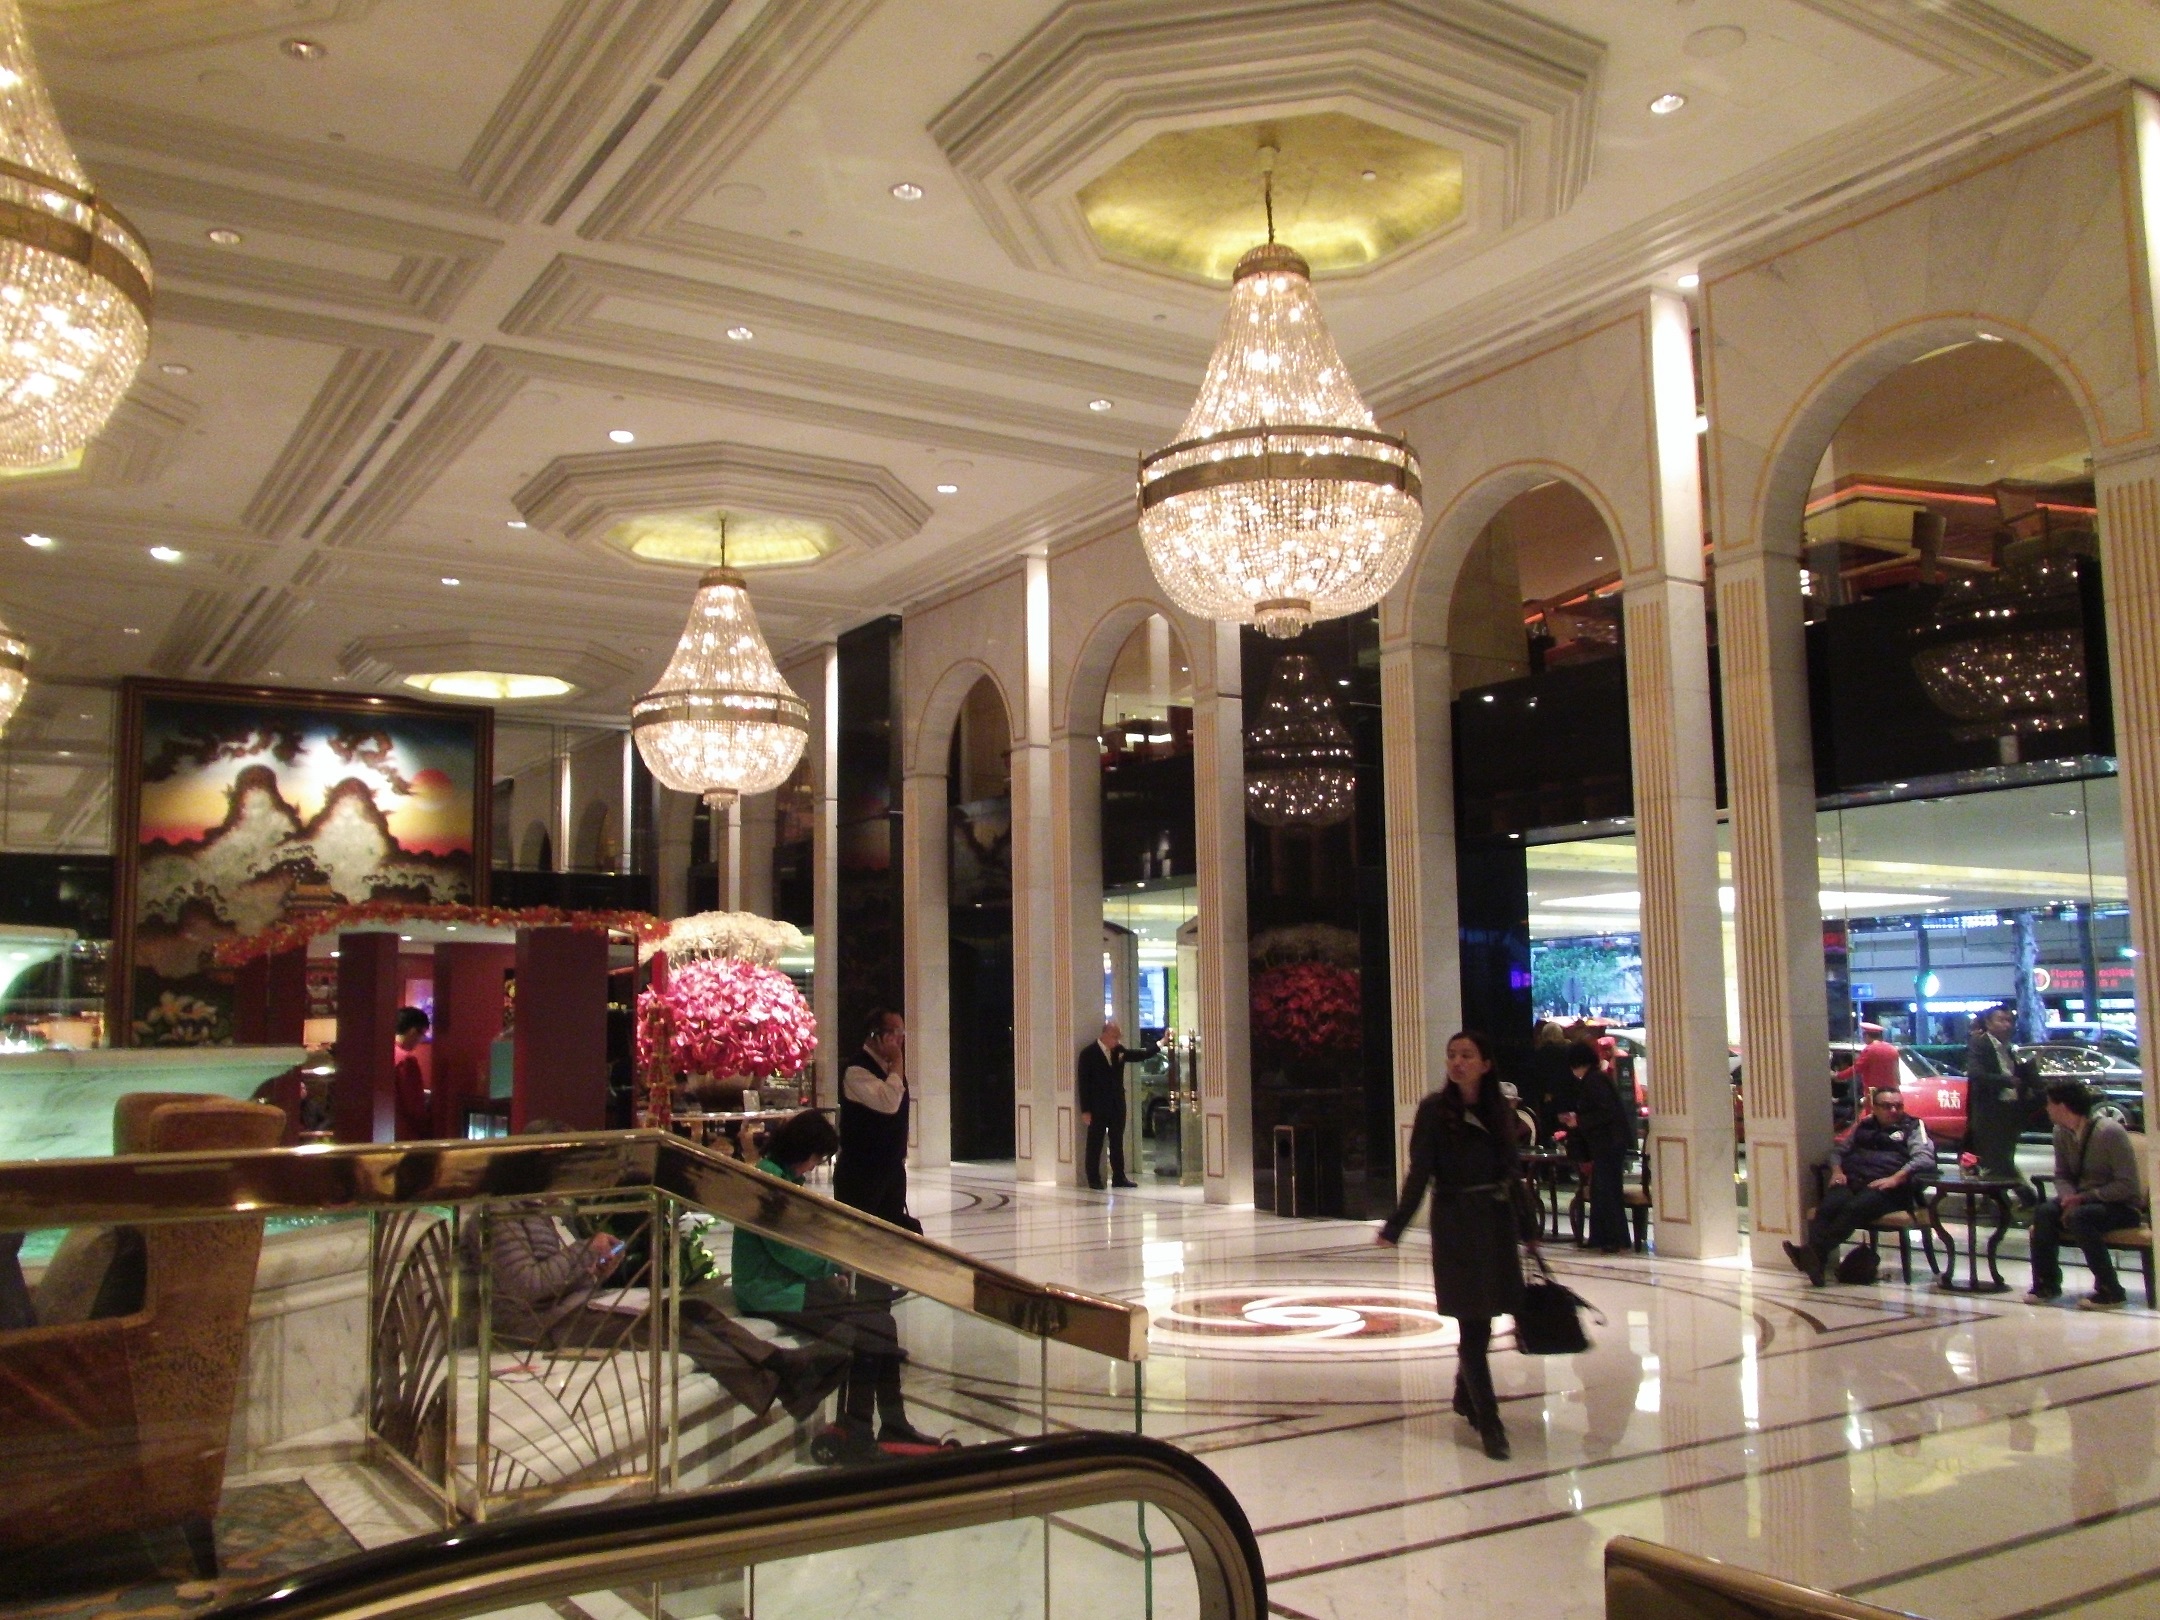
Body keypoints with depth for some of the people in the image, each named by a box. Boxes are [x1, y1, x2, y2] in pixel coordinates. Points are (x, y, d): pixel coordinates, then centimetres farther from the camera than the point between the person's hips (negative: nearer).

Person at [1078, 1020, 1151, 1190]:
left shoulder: (1119, 1050, 5)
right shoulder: (1088, 1053, -10)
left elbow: (1138, 1056, 13)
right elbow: (1084, 1083, -10)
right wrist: (1085, 1110, -13)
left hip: (1117, 1106, 5)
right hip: (1098, 1107, -5)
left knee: (1117, 1143, 11)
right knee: (1095, 1144, 2)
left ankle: (1119, 1177, 18)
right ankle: (1094, 1179, 8)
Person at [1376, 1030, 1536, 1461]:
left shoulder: (1497, 1110, 7)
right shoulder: (1435, 1110, -5)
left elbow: (1513, 1174, 13)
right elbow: (1419, 1173, -8)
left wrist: (1528, 1229, 17)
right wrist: (1394, 1228, -15)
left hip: (1497, 1222, 4)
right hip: (1457, 1224, -4)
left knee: (1482, 1319, 11)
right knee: (1472, 1324, -4)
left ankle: (1466, 1396, 33)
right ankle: (1488, 1422, 1)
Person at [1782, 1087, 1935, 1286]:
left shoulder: (1913, 1127, 14)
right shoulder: (1863, 1126, 29)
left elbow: (1925, 1158, -2)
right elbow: (1838, 1148, 30)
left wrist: (1896, 1178, -17)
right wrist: (1837, 1170, 7)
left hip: (1888, 1186, -4)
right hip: (1852, 1181, 4)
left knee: (1855, 1208, -36)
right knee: (1831, 1204, -32)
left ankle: (1814, 1251, -51)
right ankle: (1813, 1258, -51)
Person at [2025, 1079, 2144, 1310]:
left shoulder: (2110, 1132, -20)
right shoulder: (2061, 1133, 0)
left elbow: (2127, 1185, -20)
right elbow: (2062, 1175, 8)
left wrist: (2084, 1197, -24)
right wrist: (2070, 1198, -14)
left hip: (2121, 1206, -6)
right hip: (2084, 1199, 6)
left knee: (2079, 1217, -34)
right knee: (2044, 1212, -21)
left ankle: (2110, 1291, -22)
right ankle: (2046, 1283, -9)